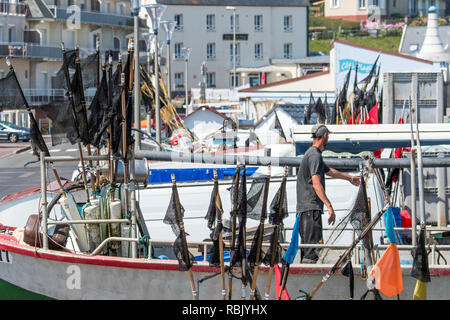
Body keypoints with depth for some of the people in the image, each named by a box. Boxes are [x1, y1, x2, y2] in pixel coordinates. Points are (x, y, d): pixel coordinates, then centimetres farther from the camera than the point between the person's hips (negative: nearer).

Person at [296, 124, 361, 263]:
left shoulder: (311, 153, 22)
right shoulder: (315, 155, -12)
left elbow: (329, 171, 39)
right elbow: (316, 183, -22)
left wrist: (350, 177, 53)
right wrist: (329, 206, -25)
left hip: (303, 207, 11)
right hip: (311, 207, -11)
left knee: (306, 248, 12)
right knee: (312, 251, -15)